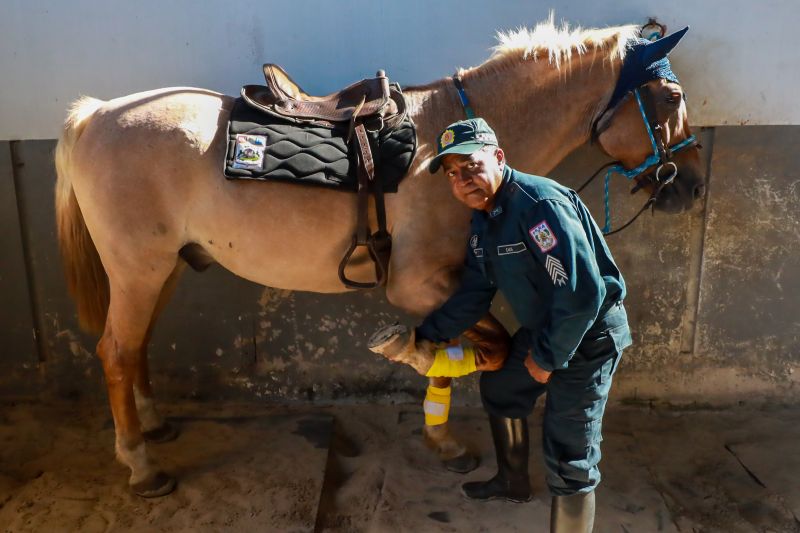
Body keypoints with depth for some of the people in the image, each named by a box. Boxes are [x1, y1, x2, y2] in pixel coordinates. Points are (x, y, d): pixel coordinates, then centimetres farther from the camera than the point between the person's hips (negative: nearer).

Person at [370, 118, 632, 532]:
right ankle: (513, 482, 49)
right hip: (541, 329, 10)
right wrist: (421, 339, -3)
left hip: (588, 335, -9)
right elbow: (473, 296, 6)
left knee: (569, 457, -8)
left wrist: (547, 358, -21)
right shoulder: (482, 220, 2)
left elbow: (582, 293, -33)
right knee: (499, 390, 26)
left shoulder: (541, 203, -29)